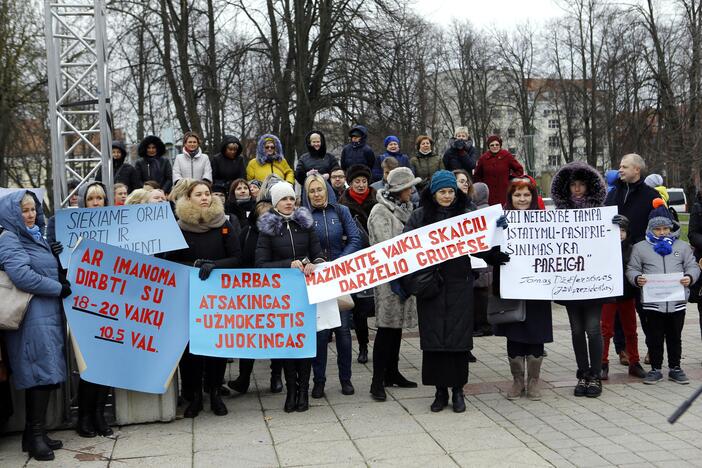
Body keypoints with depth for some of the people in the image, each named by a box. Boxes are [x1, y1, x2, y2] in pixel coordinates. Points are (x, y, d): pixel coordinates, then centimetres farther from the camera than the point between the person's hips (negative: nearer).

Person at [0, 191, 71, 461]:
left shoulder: (35, 237, 20)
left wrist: (63, 277, 10)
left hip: (47, 314, 9)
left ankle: (34, 434, 17)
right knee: (42, 374, -8)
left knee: (44, 375, 9)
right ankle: (35, 435, 0)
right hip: (32, 317, -8)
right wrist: (59, 288, -13)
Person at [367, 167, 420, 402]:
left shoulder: (405, 208, 15)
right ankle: (378, 380, -3)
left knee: (398, 325, 14)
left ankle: (392, 372, 24)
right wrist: (396, 277, -22)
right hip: (388, 277, -8)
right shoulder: (380, 212, -13)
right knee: (387, 327, -7)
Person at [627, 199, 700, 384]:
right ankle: (655, 369, 17)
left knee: (675, 337, 12)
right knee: (655, 337, 6)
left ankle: (675, 368, 24)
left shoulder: (682, 246, 9)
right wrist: (637, 279, -16)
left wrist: (689, 277, -12)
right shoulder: (640, 247, 4)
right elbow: (632, 269, 4)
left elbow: (692, 266, 9)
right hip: (652, 301, -1)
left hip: (677, 301, 1)